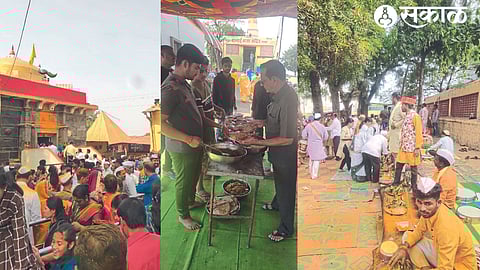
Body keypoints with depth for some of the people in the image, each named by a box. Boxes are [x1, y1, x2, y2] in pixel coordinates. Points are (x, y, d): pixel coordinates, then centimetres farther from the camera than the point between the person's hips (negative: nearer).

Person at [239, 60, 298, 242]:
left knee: (286, 189, 10)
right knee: (279, 182, 32)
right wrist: (264, 123, 2)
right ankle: (276, 204, 60)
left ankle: (286, 229, 31)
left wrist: (258, 142, -27)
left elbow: (287, 139, -31)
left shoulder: (288, 100, -32)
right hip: (278, 153, 9)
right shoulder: (280, 94, -2)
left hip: (286, 155, -9)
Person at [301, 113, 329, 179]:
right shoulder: (322, 126, -7)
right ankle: (314, 175, 6)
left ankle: (311, 173, 33)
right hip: (318, 145, -2)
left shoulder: (309, 125, -6)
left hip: (310, 145, 2)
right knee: (316, 160, 4)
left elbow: (304, 135, -1)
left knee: (311, 159, 20)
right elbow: (326, 137, 0)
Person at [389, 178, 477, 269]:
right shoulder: (429, 211, -13)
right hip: (442, 251, 7)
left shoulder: (447, 227, -34)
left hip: (460, 265, -7)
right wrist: (404, 247, -13)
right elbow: (418, 232, 3)